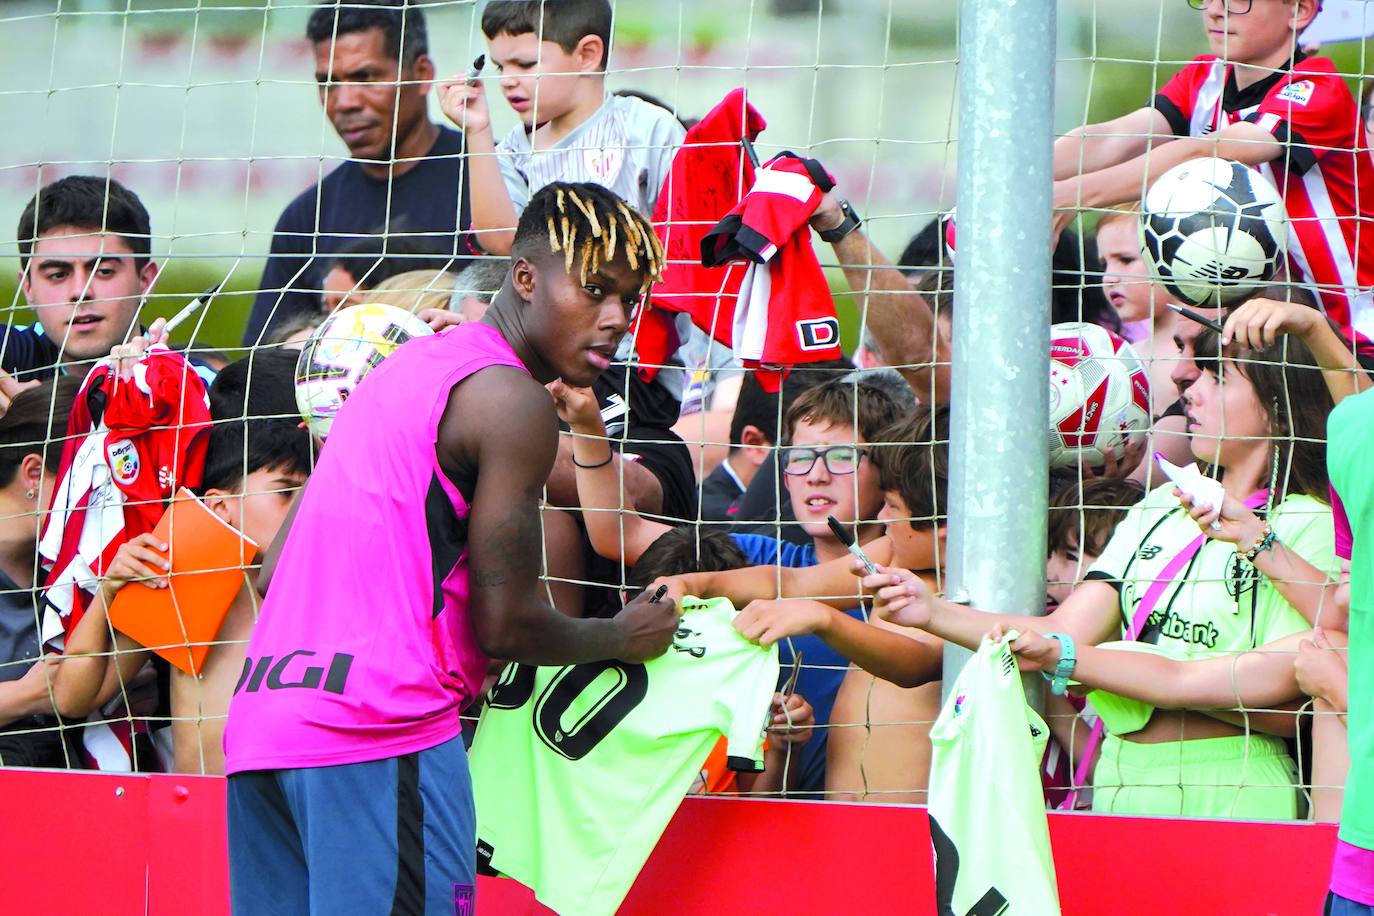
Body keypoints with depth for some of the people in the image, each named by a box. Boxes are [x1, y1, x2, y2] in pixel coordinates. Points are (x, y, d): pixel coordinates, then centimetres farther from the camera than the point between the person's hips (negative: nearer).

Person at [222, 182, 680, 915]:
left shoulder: (408, 366, 22)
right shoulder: (511, 401, -6)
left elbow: (274, 572, 25)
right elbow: (507, 624, -6)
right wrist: (622, 640, 13)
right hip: (381, 727, -9)